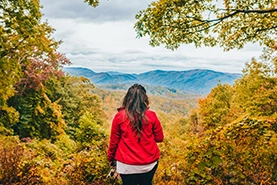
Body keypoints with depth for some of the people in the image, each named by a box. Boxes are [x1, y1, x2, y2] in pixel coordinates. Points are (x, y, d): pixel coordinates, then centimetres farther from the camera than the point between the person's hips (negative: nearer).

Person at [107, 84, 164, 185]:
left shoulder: (119, 116, -11)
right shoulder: (151, 115, -10)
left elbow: (114, 141, -3)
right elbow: (159, 138, -1)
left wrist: (111, 157, 12)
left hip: (127, 164, -1)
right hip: (149, 163, 1)